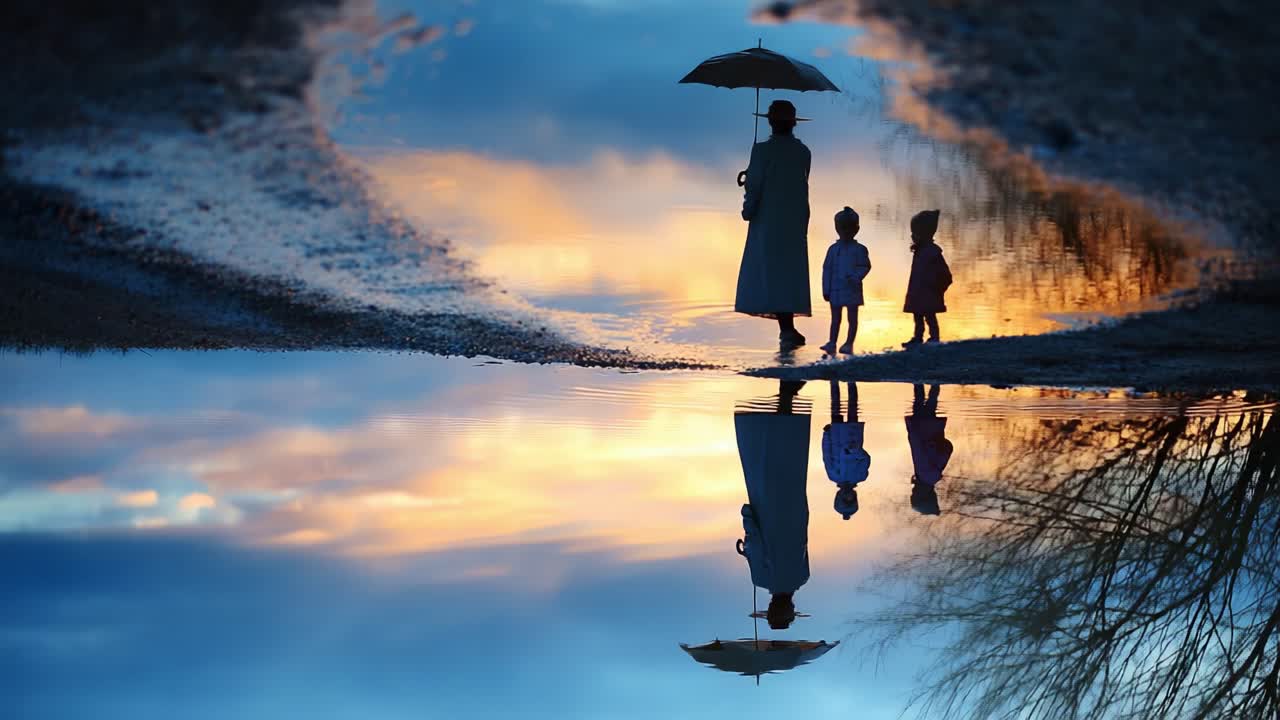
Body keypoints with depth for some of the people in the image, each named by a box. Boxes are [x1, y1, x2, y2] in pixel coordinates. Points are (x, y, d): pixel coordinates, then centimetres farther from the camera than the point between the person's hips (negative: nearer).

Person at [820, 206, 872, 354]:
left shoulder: (859, 249, -2)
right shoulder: (833, 249, 6)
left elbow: (865, 266, -4)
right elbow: (827, 269, 7)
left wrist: (855, 278, -22)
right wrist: (826, 290, 2)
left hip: (852, 290, -3)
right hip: (835, 290, 3)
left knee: (852, 318, 1)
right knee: (835, 318, 8)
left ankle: (849, 344, 5)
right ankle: (832, 343, 12)